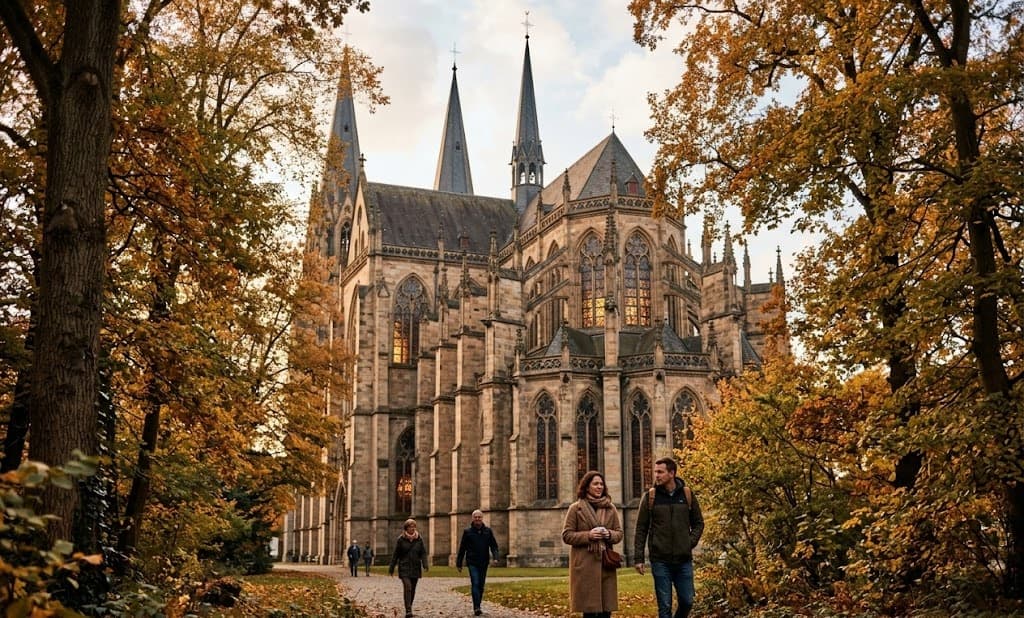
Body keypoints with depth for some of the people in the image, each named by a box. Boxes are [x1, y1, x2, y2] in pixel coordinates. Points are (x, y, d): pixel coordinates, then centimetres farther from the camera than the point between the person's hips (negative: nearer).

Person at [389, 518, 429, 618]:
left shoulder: (419, 539, 5)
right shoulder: (401, 539, -2)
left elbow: (423, 553, 4)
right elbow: (395, 554, 1)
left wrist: (425, 564, -11)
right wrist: (391, 568, 3)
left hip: (415, 568, 3)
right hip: (404, 567, -3)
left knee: (412, 589, 9)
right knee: (407, 587, -16)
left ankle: (409, 608, 24)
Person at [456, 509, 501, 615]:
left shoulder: (488, 531, 6)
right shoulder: (467, 532, 0)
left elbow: (494, 546, 5)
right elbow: (462, 549, 4)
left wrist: (495, 557, -13)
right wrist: (459, 564, 4)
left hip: (484, 563, 3)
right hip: (472, 563, -3)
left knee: (481, 586, 10)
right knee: (475, 584, -15)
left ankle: (478, 606, 21)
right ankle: (476, 608, -19)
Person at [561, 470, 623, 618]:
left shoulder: (610, 508, 12)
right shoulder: (575, 508, 0)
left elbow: (619, 533, 13)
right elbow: (566, 535, -1)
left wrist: (609, 534, -9)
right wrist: (588, 535, -15)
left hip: (606, 563, 3)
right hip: (585, 564, -3)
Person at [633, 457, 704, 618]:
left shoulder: (687, 494, 3)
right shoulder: (650, 497, -1)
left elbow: (698, 523, 13)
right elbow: (641, 529, 1)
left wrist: (691, 542, -4)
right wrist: (638, 558, -3)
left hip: (684, 560, 2)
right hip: (660, 561, -2)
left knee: (687, 601, 6)